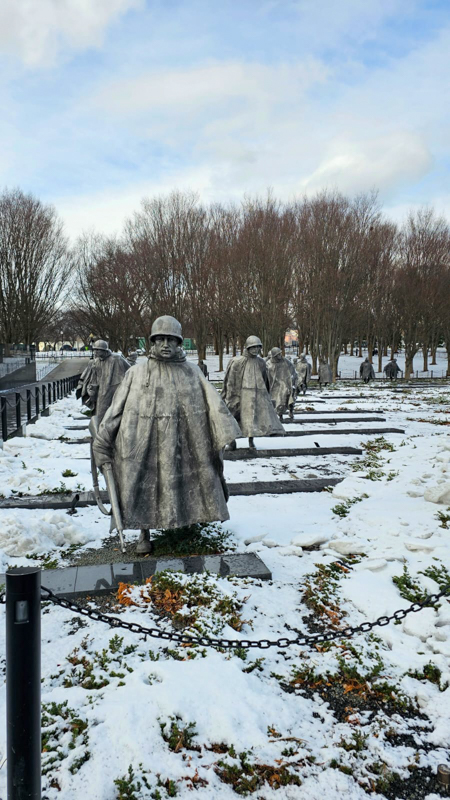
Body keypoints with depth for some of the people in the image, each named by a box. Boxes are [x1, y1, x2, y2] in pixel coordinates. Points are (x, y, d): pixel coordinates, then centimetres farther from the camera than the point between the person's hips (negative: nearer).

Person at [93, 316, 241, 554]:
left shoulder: (192, 371, 6)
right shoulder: (137, 373, 4)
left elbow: (212, 402, -3)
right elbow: (117, 407, 3)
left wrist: (225, 429, -17)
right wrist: (103, 439, -3)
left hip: (181, 443, 1)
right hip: (144, 441, -1)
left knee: (182, 482, 7)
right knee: (144, 485, 3)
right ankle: (144, 534, 19)